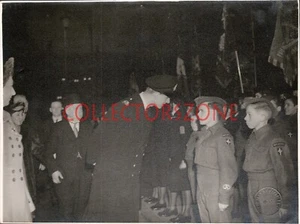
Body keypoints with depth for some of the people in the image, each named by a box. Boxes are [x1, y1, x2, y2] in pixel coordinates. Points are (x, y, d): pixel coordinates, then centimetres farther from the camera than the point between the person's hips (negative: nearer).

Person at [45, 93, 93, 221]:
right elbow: (50, 151, 2)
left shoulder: (87, 127, 9)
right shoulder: (59, 127, 3)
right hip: (64, 176, -1)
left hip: (84, 175, 2)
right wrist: (53, 170, -6)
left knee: (81, 206, 6)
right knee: (66, 207, 6)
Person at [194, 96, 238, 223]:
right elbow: (201, 163, 10)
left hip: (216, 194, -7)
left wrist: (224, 198, -16)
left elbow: (228, 170, -16)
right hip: (202, 192, 7)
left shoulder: (222, 136, -14)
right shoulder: (203, 134, 9)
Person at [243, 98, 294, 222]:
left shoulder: (274, 142, -17)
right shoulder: (253, 138, 5)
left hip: (269, 197, -7)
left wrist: (284, 204, -9)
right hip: (253, 196, 7)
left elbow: (283, 175, -13)